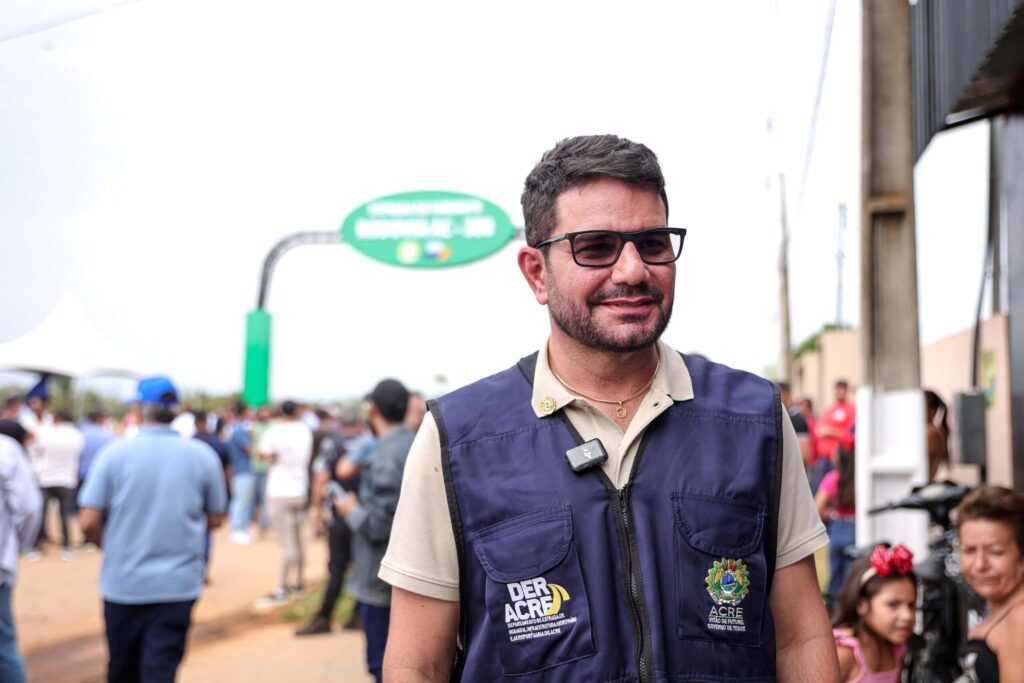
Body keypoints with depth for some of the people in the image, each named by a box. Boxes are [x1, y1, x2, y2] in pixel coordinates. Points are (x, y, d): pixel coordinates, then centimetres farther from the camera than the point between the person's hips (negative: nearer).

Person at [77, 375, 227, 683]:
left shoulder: (115, 452, -7)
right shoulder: (203, 455, -3)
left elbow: (88, 522, -9)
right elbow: (215, 519, 6)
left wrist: (111, 546, 11)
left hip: (123, 585, 0)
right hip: (178, 586, 0)